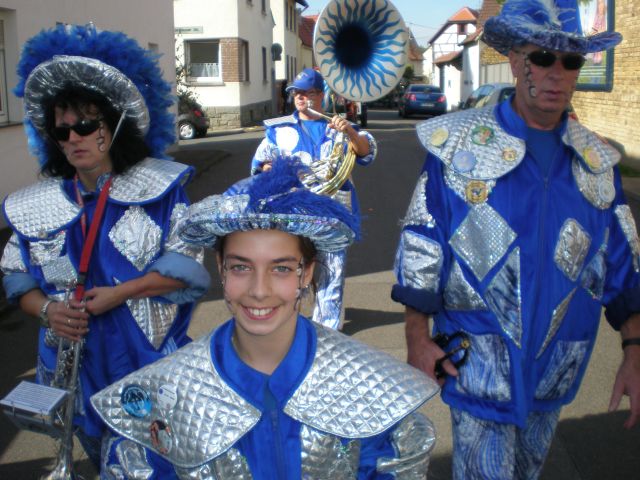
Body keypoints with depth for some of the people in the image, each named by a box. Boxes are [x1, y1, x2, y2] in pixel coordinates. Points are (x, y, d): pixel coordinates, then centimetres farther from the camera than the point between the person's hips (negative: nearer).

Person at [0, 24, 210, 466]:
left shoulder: (159, 187, -8)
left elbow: (186, 264, -11)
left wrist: (119, 293, -20)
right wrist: (47, 309, -13)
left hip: (153, 361, -3)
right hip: (76, 365, 3)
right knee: (104, 459, 21)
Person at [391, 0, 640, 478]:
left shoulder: (597, 161, 2)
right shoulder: (458, 144, -9)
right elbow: (420, 248, -7)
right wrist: (417, 340, -7)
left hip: (557, 366, 5)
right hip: (479, 361, -4)